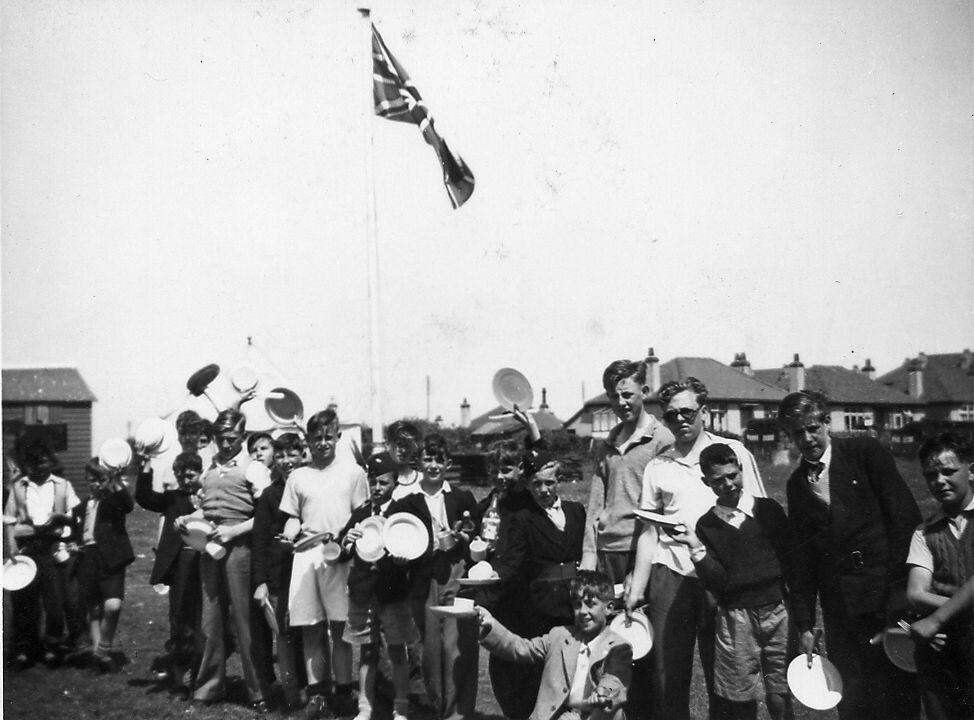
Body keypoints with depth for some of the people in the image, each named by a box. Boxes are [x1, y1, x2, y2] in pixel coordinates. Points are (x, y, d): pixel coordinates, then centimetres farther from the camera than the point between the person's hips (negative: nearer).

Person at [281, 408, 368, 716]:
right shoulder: (298, 477, 11)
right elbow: (292, 519, 15)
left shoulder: (353, 471, 7)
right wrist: (291, 533, -6)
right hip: (306, 556, 2)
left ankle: (343, 691, 4)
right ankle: (316, 691, 10)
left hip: (341, 557, -2)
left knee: (340, 627, -3)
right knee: (311, 629, 3)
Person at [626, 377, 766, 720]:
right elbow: (648, 531, 12)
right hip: (670, 573, 2)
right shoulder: (657, 466, 10)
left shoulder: (733, 452, 4)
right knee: (666, 675, 1)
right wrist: (636, 588, 6)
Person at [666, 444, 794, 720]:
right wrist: (696, 547, -17)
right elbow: (717, 583, -4)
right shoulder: (706, 525, 3)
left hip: (777, 611, 0)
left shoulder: (769, 510, 4)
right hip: (735, 618, 0)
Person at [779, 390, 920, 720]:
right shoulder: (797, 484, 12)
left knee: (899, 692, -2)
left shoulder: (864, 452, 0)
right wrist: (804, 623, 8)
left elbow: (906, 515, -5)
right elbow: (802, 556, 13)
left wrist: (897, 579, -11)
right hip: (839, 604, 4)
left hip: (888, 593, -3)